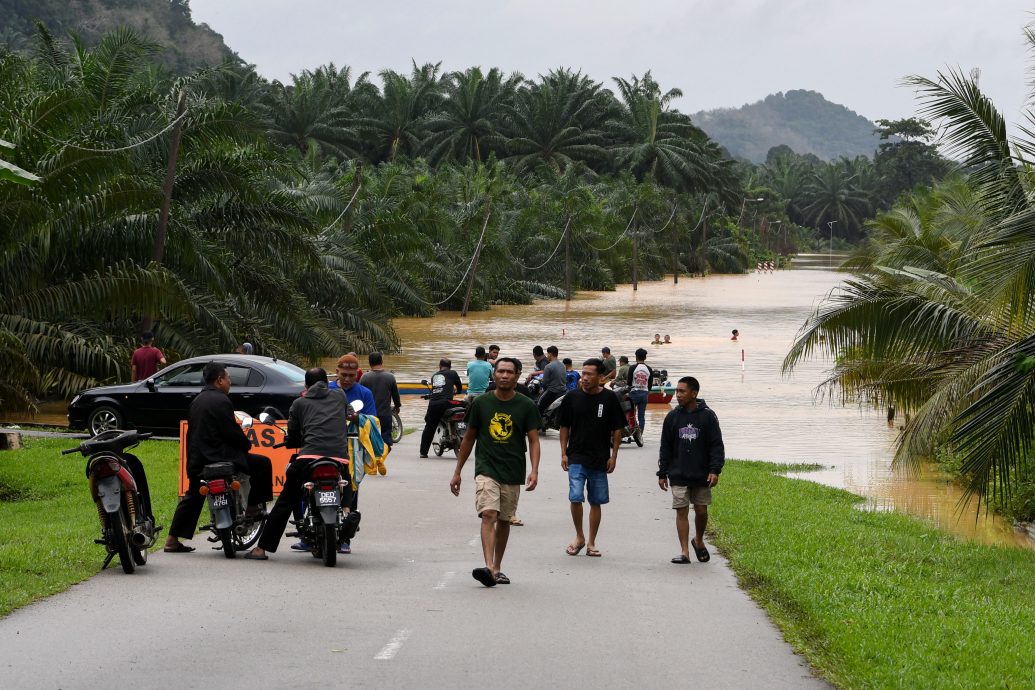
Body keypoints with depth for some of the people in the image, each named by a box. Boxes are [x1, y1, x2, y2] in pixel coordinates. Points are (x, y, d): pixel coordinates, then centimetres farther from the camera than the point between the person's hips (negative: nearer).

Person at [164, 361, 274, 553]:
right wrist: (247, 445, 3)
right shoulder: (220, 401, -13)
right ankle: (253, 506, 2)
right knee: (263, 464, -1)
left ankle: (172, 540, 18)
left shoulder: (197, 401, 15)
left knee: (193, 497, 20)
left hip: (197, 460, 9)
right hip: (219, 456, -9)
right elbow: (233, 433, -16)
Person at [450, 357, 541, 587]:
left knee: (504, 521, 11)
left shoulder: (526, 406, 1)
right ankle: (489, 568, -30)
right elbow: (469, 438, 11)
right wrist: (457, 472, 12)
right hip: (486, 470, -1)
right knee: (488, 516, -18)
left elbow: (533, 440, 1)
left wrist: (534, 471, -14)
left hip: (513, 473, 1)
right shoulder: (481, 403, 3)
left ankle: (497, 568, 25)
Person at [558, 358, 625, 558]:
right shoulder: (572, 398, 2)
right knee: (575, 498, -12)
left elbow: (617, 429, 5)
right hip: (576, 457, 0)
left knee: (596, 502, 6)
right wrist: (563, 454, 3)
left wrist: (613, 456, 0)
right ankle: (579, 537, 7)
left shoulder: (609, 399, -1)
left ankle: (591, 543, 16)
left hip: (600, 459, 0)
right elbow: (564, 427, 9)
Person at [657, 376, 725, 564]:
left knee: (701, 511, 6)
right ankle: (684, 552, -1)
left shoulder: (707, 416, -3)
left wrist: (715, 470, -13)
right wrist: (662, 473, 6)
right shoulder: (672, 417, 5)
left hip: (702, 474, -1)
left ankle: (699, 541, 32)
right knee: (681, 511, -3)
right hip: (678, 475, 1)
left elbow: (717, 445, -3)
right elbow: (665, 447, 10)